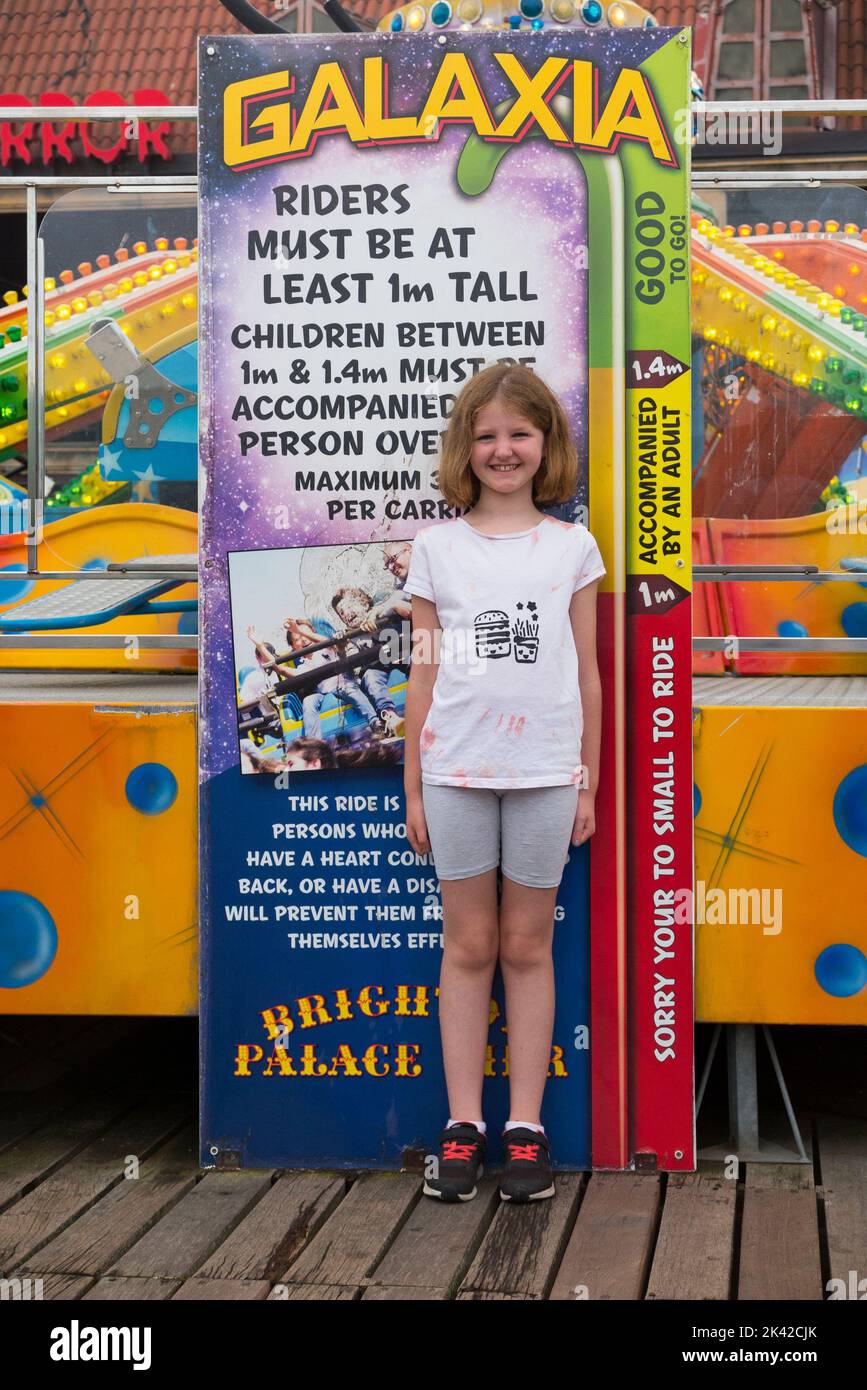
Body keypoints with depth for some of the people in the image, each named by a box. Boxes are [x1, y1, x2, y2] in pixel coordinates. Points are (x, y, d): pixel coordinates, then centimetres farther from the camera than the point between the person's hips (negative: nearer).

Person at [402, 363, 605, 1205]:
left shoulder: (572, 547, 5)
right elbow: (423, 674, 6)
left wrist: (590, 781, 6)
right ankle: (463, 1124, 12)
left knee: (527, 947, 6)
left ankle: (527, 1126, 12)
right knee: (468, 946, 6)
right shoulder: (437, 547, 5)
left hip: (545, 772, 0)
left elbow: (587, 674, 8)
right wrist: (412, 786, 4)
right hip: (456, 770, 0)